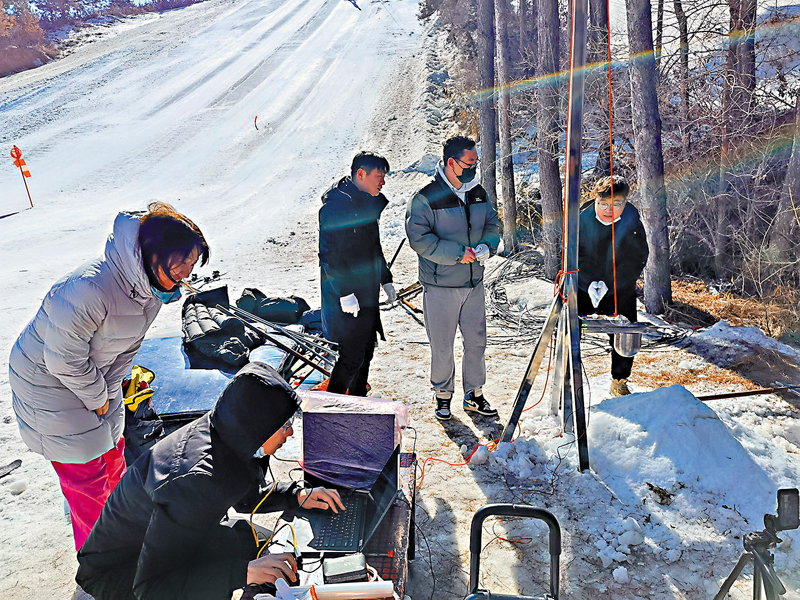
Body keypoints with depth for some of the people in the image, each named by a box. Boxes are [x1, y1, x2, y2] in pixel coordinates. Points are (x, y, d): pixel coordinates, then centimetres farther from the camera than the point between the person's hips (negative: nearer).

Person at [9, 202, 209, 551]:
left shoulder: (152, 288, -11)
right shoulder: (91, 290, -39)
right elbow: (64, 359, -29)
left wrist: (107, 394, 2)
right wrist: (97, 398, -15)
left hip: (95, 376, 8)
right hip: (47, 379, -7)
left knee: (112, 451, 21)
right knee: (85, 471, 2)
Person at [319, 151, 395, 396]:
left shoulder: (369, 202, 13)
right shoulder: (336, 205, -17)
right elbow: (330, 254, -20)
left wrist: (385, 279, 20)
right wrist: (345, 293, -23)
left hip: (367, 292, 9)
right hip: (345, 295, -9)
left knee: (366, 351, 16)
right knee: (351, 357, -6)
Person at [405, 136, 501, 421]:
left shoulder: (478, 193, 7)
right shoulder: (425, 198, -12)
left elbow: (492, 224, 15)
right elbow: (419, 239, -18)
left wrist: (486, 246, -7)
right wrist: (459, 253, -20)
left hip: (474, 283, 6)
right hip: (440, 287, -5)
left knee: (476, 342, 12)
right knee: (442, 346, 5)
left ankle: (474, 396, 28)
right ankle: (443, 396, 25)